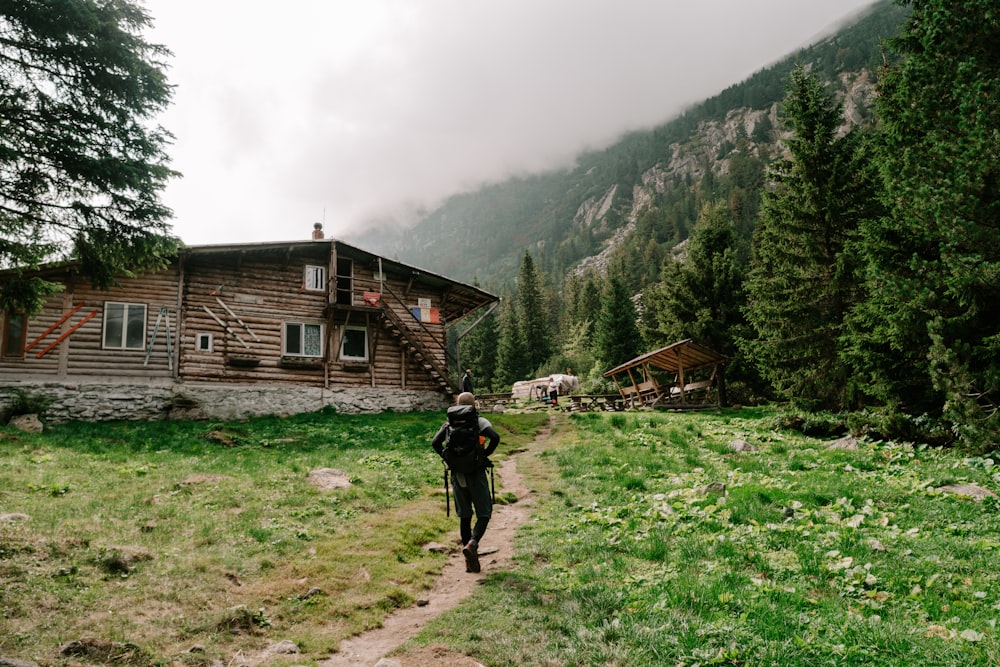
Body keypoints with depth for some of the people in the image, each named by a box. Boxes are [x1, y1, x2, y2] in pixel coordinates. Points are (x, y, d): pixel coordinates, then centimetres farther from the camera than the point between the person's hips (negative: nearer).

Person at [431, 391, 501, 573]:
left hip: (457, 474, 4)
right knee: (484, 514, 6)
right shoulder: (480, 421, -4)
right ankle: (472, 543, -19)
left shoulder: (450, 423, 6)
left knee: (464, 517, 12)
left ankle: (470, 560, 16)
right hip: (476, 473, -4)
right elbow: (495, 437, -20)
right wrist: (485, 454, -6)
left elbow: (435, 442, -3)